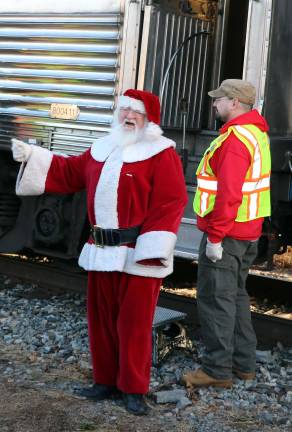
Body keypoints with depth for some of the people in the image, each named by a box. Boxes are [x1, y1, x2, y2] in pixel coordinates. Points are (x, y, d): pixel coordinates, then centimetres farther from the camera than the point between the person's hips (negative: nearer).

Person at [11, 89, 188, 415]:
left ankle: (134, 390, 13)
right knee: (101, 318, 14)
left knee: (134, 323, 0)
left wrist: (151, 250, -22)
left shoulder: (161, 154, -8)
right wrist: (31, 156, 16)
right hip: (102, 251, 7)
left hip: (137, 254, -7)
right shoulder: (102, 149, 14)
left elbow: (171, 202, -16)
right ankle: (106, 381, 28)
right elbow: (70, 173, 24)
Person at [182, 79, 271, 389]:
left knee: (216, 300, -3)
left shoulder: (235, 138, -18)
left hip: (225, 235, -10)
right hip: (247, 232, 10)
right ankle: (243, 364, 25)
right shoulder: (256, 133, 14)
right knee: (236, 296, 17)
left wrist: (215, 236, -22)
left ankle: (217, 370, 3)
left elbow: (228, 193, -25)